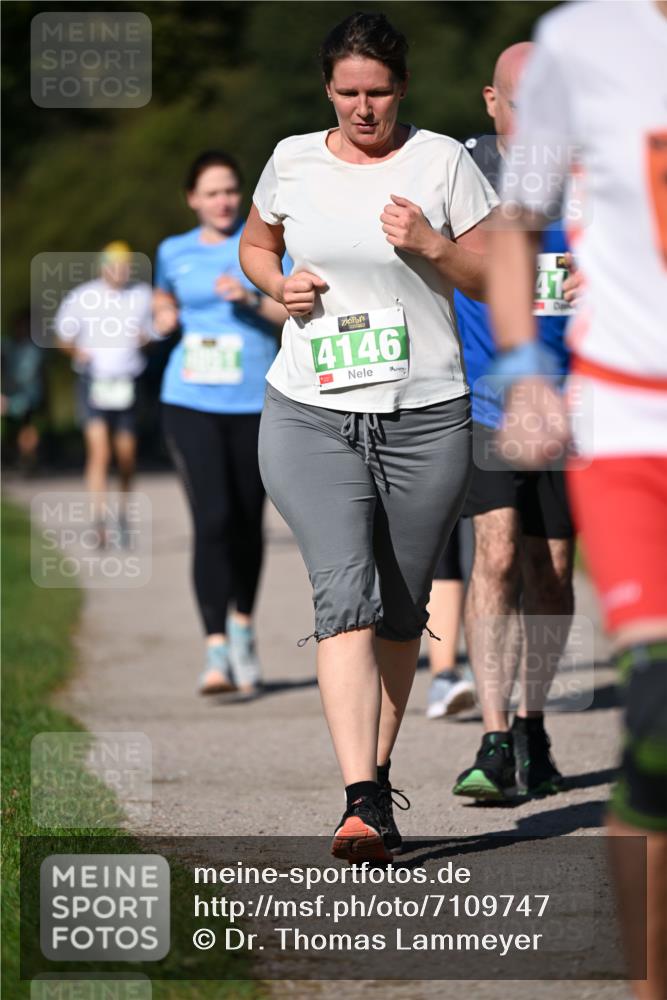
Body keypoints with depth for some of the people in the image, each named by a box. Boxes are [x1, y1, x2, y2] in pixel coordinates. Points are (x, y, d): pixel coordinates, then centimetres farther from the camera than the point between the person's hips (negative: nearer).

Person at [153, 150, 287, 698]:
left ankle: (243, 623, 33)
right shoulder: (174, 252, 9)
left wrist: (252, 299, -16)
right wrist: (164, 316, 10)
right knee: (212, 519, -14)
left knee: (247, 520, 9)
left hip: (255, 401, 0)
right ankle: (217, 651, -17)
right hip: (191, 401, 0)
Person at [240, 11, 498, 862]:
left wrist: (432, 247, -14)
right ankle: (363, 804, -23)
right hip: (310, 416, 0)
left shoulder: (443, 161, 1)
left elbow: (496, 279, 4)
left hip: (425, 417, 0)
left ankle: (378, 768, 29)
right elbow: (253, 245, 24)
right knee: (345, 595, -16)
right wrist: (277, 283, 2)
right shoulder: (292, 161, 6)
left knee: (401, 611, 9)